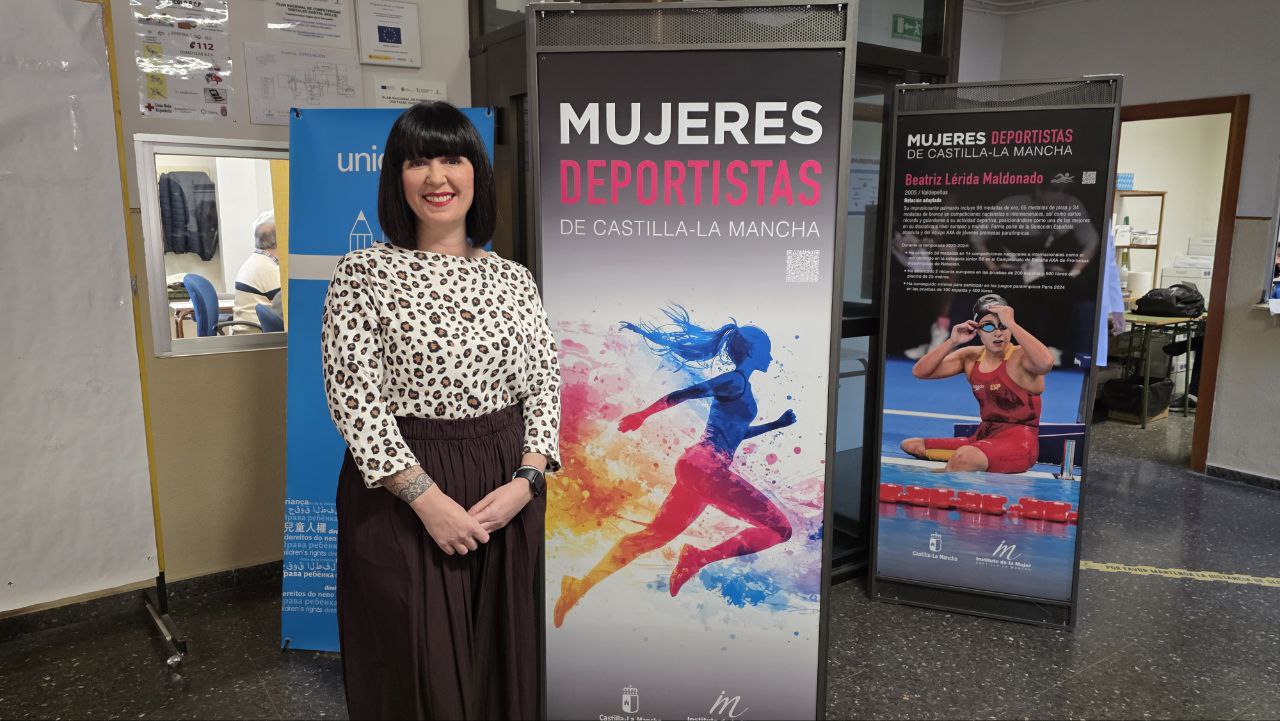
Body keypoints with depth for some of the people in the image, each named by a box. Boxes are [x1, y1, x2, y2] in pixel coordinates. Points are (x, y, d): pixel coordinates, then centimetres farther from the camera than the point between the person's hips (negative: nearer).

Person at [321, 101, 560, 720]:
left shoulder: (513, 278, 6)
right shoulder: (363, 273, -5)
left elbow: (545, 385, 5)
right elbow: (354, 399, -11)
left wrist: (525, 482, -9)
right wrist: (428, 498, -16)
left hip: (508, 496, 3)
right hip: (402, 494, -3)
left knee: (501, 663, 17)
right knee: (416, 670, 10)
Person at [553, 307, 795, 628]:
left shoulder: (739, 386, 24)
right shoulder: (736, 380, -5)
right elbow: (681, 394, -12)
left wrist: (777, 424, 39)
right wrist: (642, 415, -14)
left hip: (695, 468, 10)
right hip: (707, 465, -10)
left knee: (653, 535, 10)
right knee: (779, 528, -8)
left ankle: (580, 587, 9)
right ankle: (698, 559, -16)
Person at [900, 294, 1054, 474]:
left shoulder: (1021, 356, -12)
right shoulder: (971, 357, 6)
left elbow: (1046, 363, -38)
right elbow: (919, 372, 4)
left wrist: (1011, 324, -31)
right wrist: (953, 342, -7)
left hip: (1019, 440, -7)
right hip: (983, 437, 7)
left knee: (965, 457, -39)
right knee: (910, 446, 6)